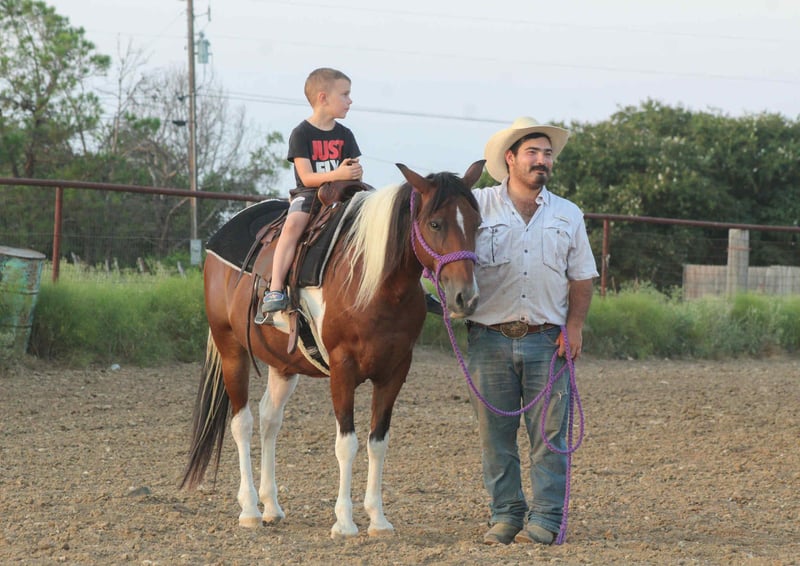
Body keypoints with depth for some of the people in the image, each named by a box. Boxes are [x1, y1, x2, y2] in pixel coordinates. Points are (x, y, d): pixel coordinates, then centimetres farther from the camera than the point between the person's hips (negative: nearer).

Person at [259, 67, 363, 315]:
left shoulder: (345, 135, 13)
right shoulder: (301, 134, -3)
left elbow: (355, 170, 10)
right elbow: (307, 177, -11)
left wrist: (355, 172, -14)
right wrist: (337, 174, -26)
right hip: (307, 194, -4)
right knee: (293, 224, -33)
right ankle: (275, 288, -37)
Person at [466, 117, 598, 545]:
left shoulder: (568, 216, 10)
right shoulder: (478, 206, 3)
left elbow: (582, 278, 11)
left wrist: (574, 326, -2)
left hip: (547, 340, 1)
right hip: (490, 338, -1)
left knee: (549, 433, -2)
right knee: (495, 434, 3)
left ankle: (545, 519, 2)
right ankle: (506, 514, 11)